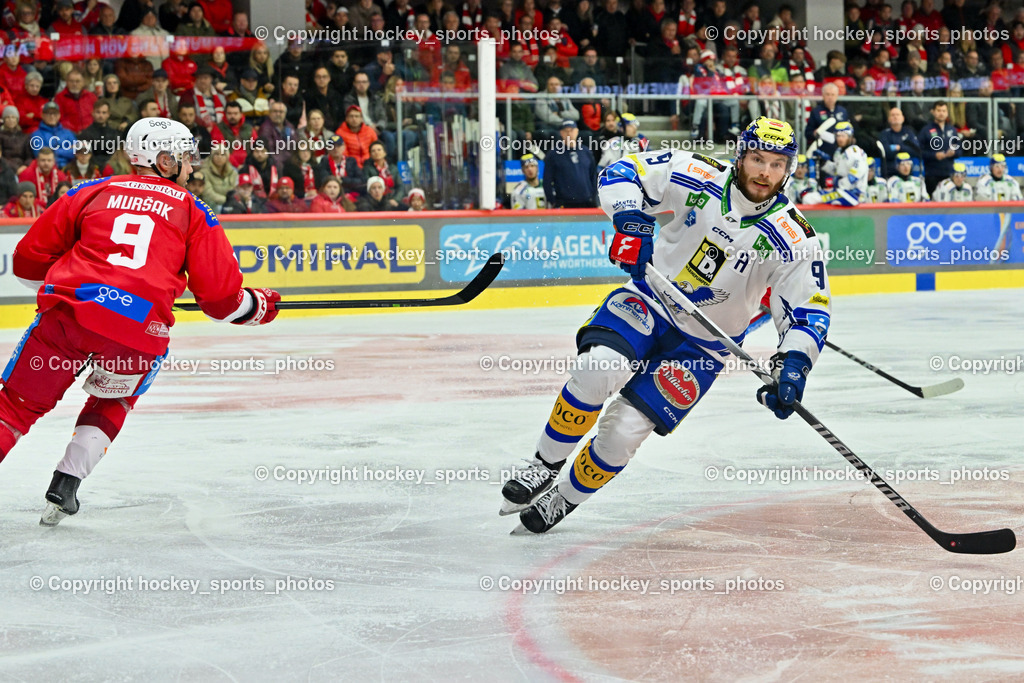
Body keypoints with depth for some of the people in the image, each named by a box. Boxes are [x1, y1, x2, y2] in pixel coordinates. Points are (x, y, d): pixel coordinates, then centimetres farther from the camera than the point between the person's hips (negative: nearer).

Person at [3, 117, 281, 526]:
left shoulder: (92, 193, 19)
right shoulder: (193, 213, 16)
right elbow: (220, 297, 12)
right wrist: (258, 307, 33)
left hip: (69, 312, 0)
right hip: (141, 330, 0)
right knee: (112, 402, 29)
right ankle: (65, 486, 15)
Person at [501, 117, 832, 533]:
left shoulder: (794, 240, -13)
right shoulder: (699, 178, -12)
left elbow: (809, 310, -11)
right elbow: (623, 173, -7)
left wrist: (794, 365, -29)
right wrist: (631, 219, -27)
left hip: (702, 344, 0)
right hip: (649, 302, 0)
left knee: (624, 430, -12)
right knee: (597, 371, -30)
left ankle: (565, 498, 14)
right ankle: (543, 468, -10)